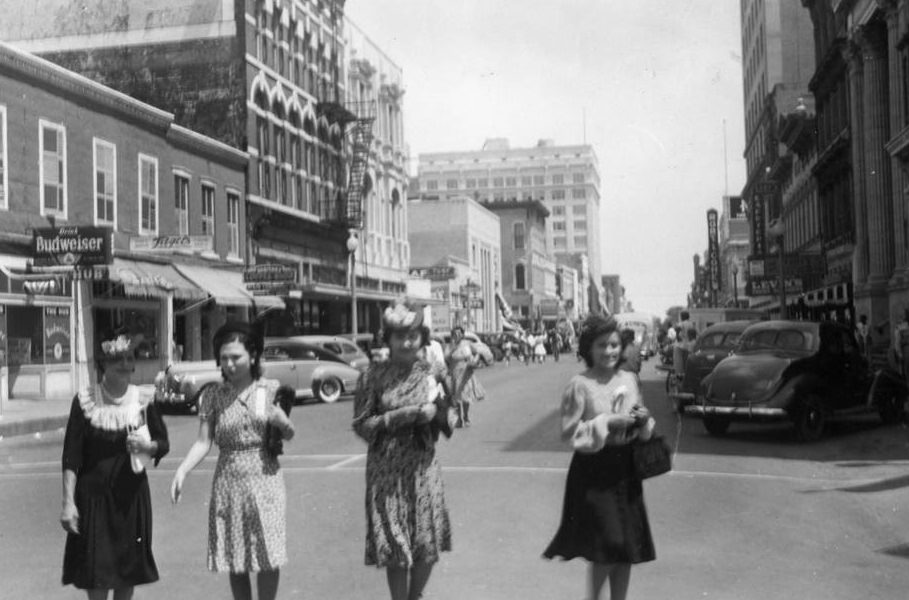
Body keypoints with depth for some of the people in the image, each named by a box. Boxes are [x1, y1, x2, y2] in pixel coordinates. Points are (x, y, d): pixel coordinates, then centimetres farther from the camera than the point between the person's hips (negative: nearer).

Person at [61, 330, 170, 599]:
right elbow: (71, 457, -7)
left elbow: (163, 444, 8)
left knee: (128, 574, 10)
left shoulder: (143, 401, -1)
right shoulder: (84, 401, -8)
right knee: (96, 577, -2)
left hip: (132, 495, 2)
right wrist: (68, 503, -12)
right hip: (93, 495, -2)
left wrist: (145, 446, -14)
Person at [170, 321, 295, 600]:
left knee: (268, 558, -3)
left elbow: (289, 435, 8)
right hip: (228, 483, 1)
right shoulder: (213, 395, 1)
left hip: (265, 480, -1)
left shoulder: (271, 390, 1)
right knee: (235, 561, 6)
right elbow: (203, 441, -4)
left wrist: (282, 421, -15)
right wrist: (182, 470, -20)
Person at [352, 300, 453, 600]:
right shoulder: (374, 376, -7)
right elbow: (361, 425, -9)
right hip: (387, 470, -3)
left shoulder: (431, 373, 2)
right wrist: (407, 415, -16)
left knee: (428, 545, 7)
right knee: (395, 549, 1)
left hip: (424, 467, 3)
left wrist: (438, 412, -15)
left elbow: (446, 423, 8)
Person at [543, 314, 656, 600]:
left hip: (625, 469, 6)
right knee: (606, 547, -8)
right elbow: (569, 433, -11)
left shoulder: (629, 380, 7)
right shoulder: (579, 385, -9)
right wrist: (606, 422, -17)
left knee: (628, 548, 10)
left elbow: (642, 431, 17)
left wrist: (644, 420, -5)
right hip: (594, 472, -5)